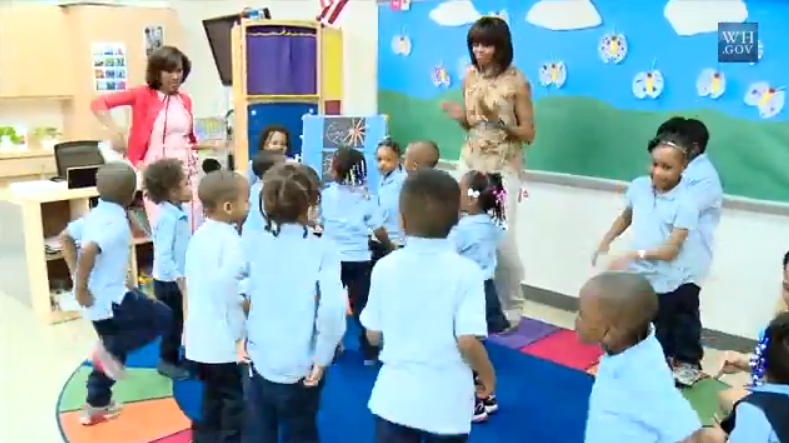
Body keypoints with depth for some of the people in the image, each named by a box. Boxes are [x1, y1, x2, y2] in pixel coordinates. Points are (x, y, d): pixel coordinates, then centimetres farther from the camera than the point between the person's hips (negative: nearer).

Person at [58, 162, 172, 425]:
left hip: (99, 298, 9)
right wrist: (81, 289, -24)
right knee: (163, 318, 5)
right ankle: (110, 349, -1)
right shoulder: (116, 223, -21)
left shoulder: (95, 215, 6)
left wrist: (77, 275, 14)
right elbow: (88, 251, -35)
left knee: (111, 354, 23)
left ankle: (96, 406, 32)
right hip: (111, 297, -9)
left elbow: (65, 237, 16)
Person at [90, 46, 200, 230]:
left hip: (188, 170, 5)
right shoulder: (143, 95, -4)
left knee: (192, 230, 7)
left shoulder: (185, 100, 9)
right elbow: (98, 103, -9)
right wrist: (115, 132, -19)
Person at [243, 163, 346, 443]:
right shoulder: (322, 250, -13)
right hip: (300, 368, -2)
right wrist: (322, 358, -12)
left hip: (259, 362, 3)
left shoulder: (253, 243, -3)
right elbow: (332, 308, -24)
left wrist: (239, 334, 6)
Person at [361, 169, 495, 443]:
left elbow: (373, 335, -1)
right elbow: (468, 341, -20)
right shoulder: (466, 272, -16)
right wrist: (488, 376, -1)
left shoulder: (384, 267, -8)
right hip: (447, 403, -1)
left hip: (394, 397, 2)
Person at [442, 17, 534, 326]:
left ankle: (511, 309, 12)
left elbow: (529, 134, -7)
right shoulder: (470, 77, 7)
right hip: (470, 162, 5)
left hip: (503, 169, -5)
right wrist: (460, 118, -6)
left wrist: (498, 120, -22)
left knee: (502, 240, -6)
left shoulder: (517, 82, -8)